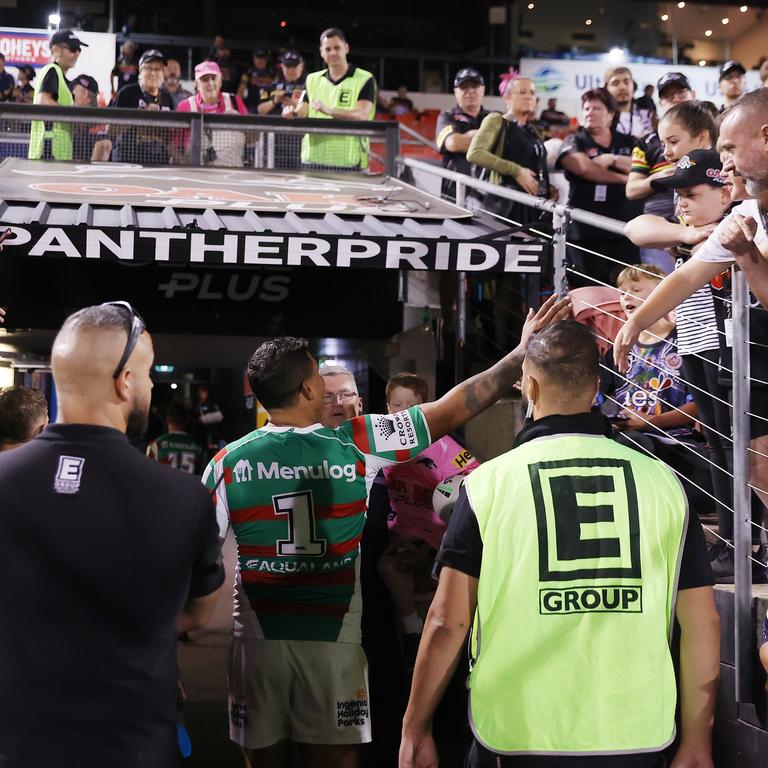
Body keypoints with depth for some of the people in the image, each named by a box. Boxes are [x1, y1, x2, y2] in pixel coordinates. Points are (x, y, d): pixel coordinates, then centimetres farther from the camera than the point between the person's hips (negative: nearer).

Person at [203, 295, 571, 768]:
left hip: (258, 641, 1)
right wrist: (522, 353, 5)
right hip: (334, 641, -1)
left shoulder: (228, 463, -4)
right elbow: (450, 412, -2)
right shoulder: (356, 444, -7)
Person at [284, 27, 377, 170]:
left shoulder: (365, 80, 2)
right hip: (312, 160, 4)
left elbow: (362, 115, -13)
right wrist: (293, 113, -18)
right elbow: (301, 112, 7)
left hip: (348, 163, -4)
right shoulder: (312, 79, 16)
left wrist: (330, 111, -29)